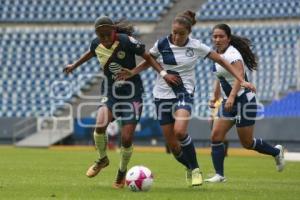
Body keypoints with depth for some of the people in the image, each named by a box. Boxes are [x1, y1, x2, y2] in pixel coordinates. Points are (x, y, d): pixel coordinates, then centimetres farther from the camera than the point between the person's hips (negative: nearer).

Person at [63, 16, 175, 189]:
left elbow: (147, 57, -10)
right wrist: (74, 65, 34)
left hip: (132, 94, -3)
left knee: (127, 138, -8)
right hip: (111, 93, 3)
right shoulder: (96, 44, -3)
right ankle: (103, 160, 7)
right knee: (100, 126, -23)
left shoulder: (126, 41, -17)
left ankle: (122, 172, 21)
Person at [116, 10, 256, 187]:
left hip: (184, 93, -2)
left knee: (179, 131, -30)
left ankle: (195, 169, -10)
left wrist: (242, 80, -1)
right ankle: (190, 168, 31)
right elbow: (148, 62, 13)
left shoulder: (196, 46, -5)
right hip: (163, 95, 2)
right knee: (172, 144, 1)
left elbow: (222, 61, 3)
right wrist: (132, 73, -4)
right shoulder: (161, 44, -3)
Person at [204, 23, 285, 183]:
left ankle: (276, 152, 26)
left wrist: (231, 97, -44)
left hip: (244, 100, -8)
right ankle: (219, 175, -4)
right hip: (229, 102, 8)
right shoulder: (218, 54, 9)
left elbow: (239, 74, -33)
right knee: (216, 136, -6)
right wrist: (215, 96, 23)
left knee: (247, 143, 1)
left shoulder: (232, 53, -18)